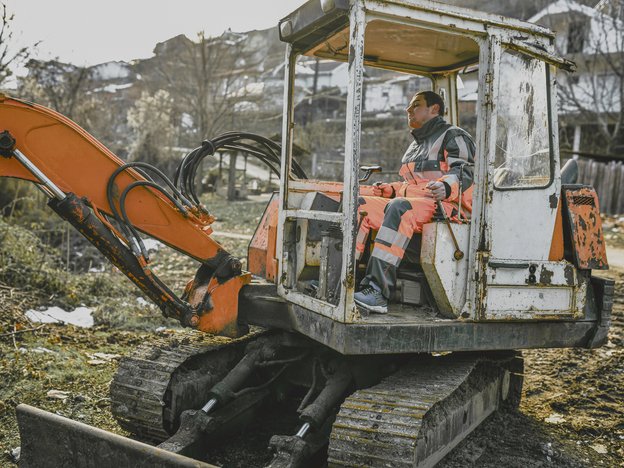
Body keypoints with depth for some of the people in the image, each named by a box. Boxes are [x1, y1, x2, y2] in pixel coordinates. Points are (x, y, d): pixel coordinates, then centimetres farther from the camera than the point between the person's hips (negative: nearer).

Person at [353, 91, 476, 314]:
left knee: (400, 208, -39)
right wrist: (389, 189, 16)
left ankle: (378, 291, -49)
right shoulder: (416, 144, 30)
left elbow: (464, 174, -12)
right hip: (409, 203, 9)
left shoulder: (453, 136, 3)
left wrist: (445, 187, -34)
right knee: (359, 206, -11)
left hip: (441, 206, -8)